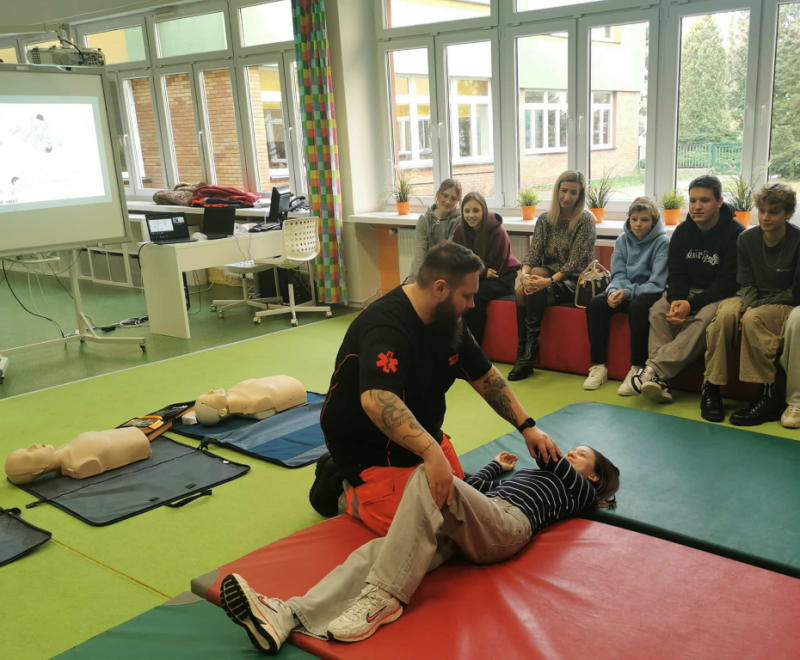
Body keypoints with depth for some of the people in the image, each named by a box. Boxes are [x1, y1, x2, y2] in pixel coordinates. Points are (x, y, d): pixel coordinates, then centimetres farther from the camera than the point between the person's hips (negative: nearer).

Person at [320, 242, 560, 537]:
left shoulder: (448, 319, -4)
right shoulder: (385, 326, -33)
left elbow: (485, 377, 5)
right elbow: (376, 400, -48)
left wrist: (527, 427, -1)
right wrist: (431, 453, -55)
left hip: (422, 436, 9)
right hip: (369, 448, -9)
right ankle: (348, 490, 9)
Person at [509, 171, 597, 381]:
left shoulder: (585, 220, -8)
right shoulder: (544, 219, 6)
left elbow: (575, 262, -16)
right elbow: (533, 254, -2)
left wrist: (549, 280, -31)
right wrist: (525, 274, -24)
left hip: (575, 281, -4)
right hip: (548, 276, 4)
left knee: (538, 275, -32)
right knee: (522, 290, -28)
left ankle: (529, 349, -28)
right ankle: (524, 352, -24)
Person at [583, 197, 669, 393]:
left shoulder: (663, 242, -10)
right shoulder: (622, 241, 5)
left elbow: (657, 284, -16)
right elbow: (618, 275, 1)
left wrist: (627, 293, -28)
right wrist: (614, 291, -22)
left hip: (651, 293, -5)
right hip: (625, 292, 5)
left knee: (637, 307, -38)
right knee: (595, 304, -22)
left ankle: (637, 369, -30)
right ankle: (598, 366, -17)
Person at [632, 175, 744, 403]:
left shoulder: (735, 232, -14)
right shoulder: (683, 230, 2)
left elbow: (730, 282, -17)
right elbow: (676, 272, 2)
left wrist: (692, 304, -27)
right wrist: (676, 300, -21)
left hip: (721, 295, -5)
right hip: (689, 291, 5)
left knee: (705, 318, -36)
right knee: (658, 310, -24)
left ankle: (654, 368, -44)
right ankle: (660, 380, -36)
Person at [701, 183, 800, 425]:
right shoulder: (747, 239, 2)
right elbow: (747, 282, 2)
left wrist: (757, 306, -19)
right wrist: (749, 304, -20)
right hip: (756, 301, 4)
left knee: (753, 319, -35)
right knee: (726, 312, -30)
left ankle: (768, 396, -27)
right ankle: (711, 388, -28)